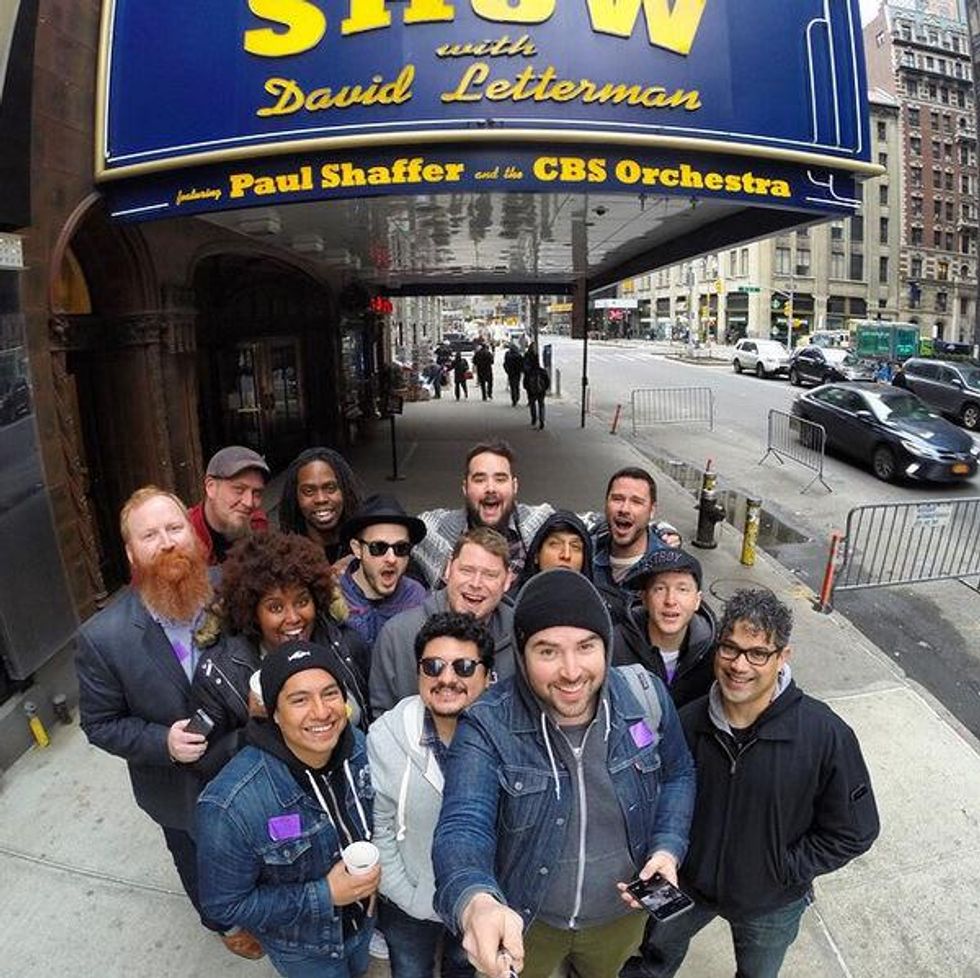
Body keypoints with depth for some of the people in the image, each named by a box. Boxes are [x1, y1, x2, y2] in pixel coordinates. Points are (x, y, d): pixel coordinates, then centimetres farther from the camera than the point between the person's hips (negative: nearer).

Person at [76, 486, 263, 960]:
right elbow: (100, 724, -13)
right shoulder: (103, 637, -26)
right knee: (201, 866, 29)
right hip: (182, 790, -1)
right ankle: (225, 922, 63)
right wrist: (163, 742, -28)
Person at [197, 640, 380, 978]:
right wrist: (325, 895, -28)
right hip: (302, 947, -4)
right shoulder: (231, 806, -37)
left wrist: (372, 871, -17)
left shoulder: (360, 746, -22)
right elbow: (225, 904, -22)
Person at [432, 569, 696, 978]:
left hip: (623, 911, 3)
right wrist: (476, 904, -56)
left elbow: (677, 775, -2)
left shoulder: (646, 697, -19)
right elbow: (462, 828, -36)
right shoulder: (488, 726, -29)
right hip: (523, 919, -3)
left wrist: (668, 849, -16)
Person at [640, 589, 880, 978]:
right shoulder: (689, 722, -19)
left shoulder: (827, 735, -29)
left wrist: (784, 871, -16)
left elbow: (854, 832, -16)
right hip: (687, 887, 2)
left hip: (771, 906, -2)